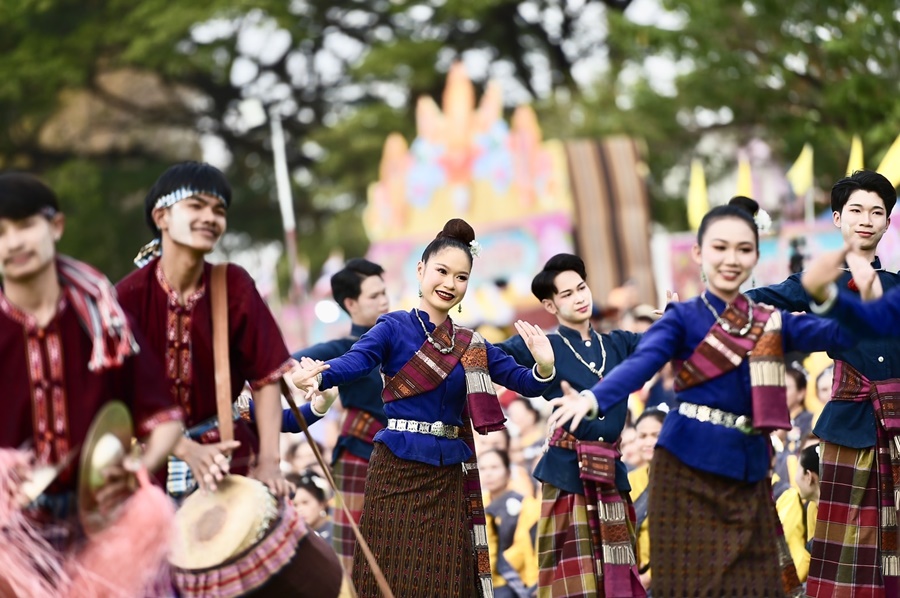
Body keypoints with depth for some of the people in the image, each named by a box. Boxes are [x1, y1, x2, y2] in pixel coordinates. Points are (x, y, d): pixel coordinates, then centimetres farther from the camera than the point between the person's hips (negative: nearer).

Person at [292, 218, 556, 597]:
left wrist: (544, 367, -20)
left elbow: (524, 382, 4)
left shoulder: (472, 346, 11)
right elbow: (355, 361, -21)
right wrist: (318, 376, -43)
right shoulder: (395, 328, -2)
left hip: (450, 476, 4)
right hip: (397, 470, -4)